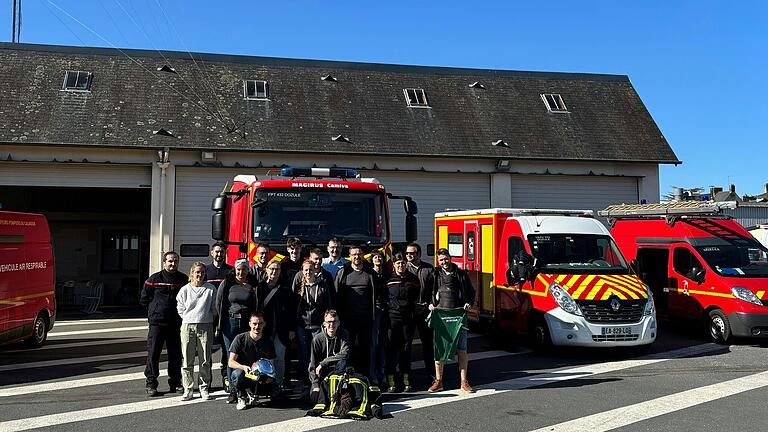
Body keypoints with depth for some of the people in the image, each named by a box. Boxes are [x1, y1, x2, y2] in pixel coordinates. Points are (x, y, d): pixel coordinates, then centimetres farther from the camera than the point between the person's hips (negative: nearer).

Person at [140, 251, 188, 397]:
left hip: (176, 323, 2)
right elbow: (144, 299, 8)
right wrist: (155, 309, 6)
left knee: (176, 354, 6)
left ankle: (175, 383, 18)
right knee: (153, 353, -3)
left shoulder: (184, 279, 6)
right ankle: (151, 384, 5)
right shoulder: (154, 279, 1)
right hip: (157, 322, -2)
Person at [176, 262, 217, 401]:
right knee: (187, 360, 1)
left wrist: (205, 317, 9)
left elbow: (214, 308, 11)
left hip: (205, 327, 0)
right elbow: (180, 309, 10)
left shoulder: (211, 289, 3)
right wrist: (190, 319, 7)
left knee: (205, 360, 4)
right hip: (188, 327, 0)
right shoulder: (184, 290, 4)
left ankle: (204, 388, 13)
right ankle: (188, 390, 8)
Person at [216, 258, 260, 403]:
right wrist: (224, 321, 6)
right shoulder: (227, 283, 5)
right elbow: (219, 303, 7)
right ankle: (233, 391, 5)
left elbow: (257, 306, 10)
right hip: (230, 323, 0)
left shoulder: (252, 285, 6)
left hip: (247, 323, 0)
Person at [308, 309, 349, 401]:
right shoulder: (317, 339, -12)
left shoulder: (343, 335, -11)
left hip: (338, 369, 1)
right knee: (314, 396, -22)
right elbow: (313, 363, -11)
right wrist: (315, 385, -21)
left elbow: (345, 354, -25)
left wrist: (322, 363, -24)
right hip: (323, 371, -1)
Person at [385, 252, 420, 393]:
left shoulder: (413, 279, 7)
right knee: (391, 349, -2)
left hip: (408, 318, 2)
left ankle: (406, 382, 16)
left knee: (406, 348, 7)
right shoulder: (388, 279, 1)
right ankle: (391, 383, 3)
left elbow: (417, 297, 15)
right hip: (392, 318, -2)